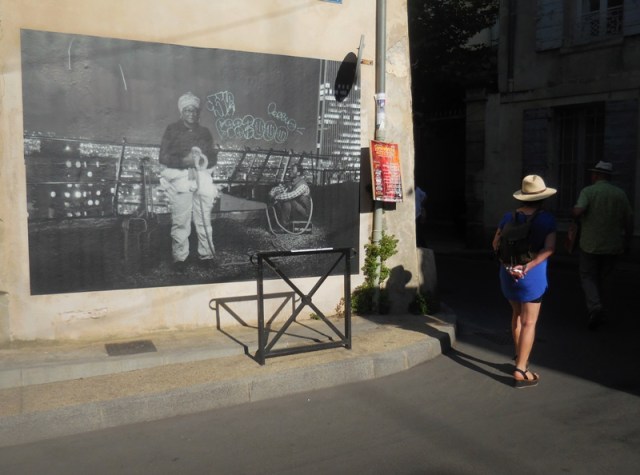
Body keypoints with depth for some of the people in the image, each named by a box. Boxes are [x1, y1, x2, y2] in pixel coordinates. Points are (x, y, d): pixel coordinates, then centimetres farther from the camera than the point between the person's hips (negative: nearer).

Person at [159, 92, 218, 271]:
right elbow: (163, 157, 1)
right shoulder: (172, 130, 7)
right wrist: (184, 160, -14)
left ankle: (206, 255, 10)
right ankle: (179, 258, -1)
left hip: (202, 178, 3)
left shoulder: (204, 132, 18)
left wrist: (203, 160, -7)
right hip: (180, 179, -3)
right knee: (180, 222, -8)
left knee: (204, 220, 2)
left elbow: (212, 158, 16)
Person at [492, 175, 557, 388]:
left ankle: (519, 359, 34)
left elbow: (496, 244, 0)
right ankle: (520, 371, -1)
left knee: (517, 315, 22)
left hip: (508, 272, 5)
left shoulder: (509, 217, 4)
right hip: (532, 275, -5)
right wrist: (529, 265, -23)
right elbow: (549, 248, -19)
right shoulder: (546, 219, -8)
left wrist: (509, 264, -6)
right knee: (528, 322, 1)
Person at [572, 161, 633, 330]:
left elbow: (577, 212, -23)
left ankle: (595, 306, -15)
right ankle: (599, 310, 24)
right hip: (613, 245, 3)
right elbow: (629, 219, 3)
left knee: (588, 276, 6)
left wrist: (572, 212, 0)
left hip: (591, 244, -3)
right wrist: (628, 240, 14)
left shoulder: (588, 191, -8)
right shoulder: (620, 193, 2)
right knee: (604, 277, 17)